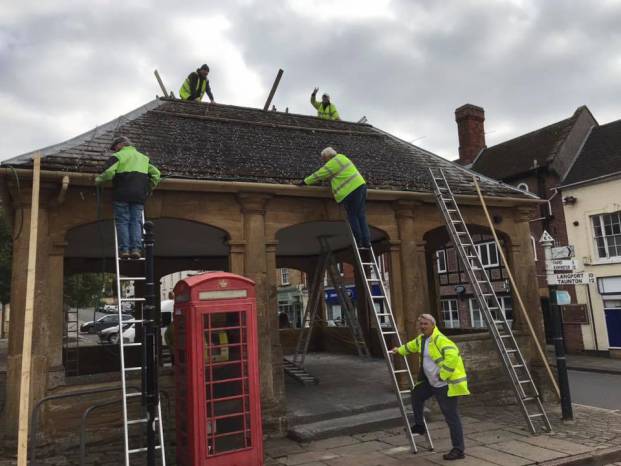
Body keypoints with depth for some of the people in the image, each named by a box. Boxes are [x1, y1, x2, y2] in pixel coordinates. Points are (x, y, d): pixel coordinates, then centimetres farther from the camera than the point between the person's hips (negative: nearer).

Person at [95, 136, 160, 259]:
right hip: (139, 195, 4)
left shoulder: (118, 156, 5)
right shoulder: (143, 157, 22)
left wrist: (99, 179, 7)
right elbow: (156, 173, 16)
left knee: (122, 221, 0)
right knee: (136, 221, 4)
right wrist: (149, 188, 23)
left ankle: (124, 249, -6)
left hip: (122, 194, -4)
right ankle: (136, 248, -7)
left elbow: (109, 172, -11)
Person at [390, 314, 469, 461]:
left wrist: (442, 375, -29)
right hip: (432, 382, 10)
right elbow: (412, 345, 31)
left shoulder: (439, 339, -22)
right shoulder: (421, 338, 9)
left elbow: (452, 355, -36)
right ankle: (419, 426, 37)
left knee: (451, 416, -7)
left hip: (447, 383, -10)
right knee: (416, 394, 22)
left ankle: (459, 450, 2)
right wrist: (400, 350, 44)